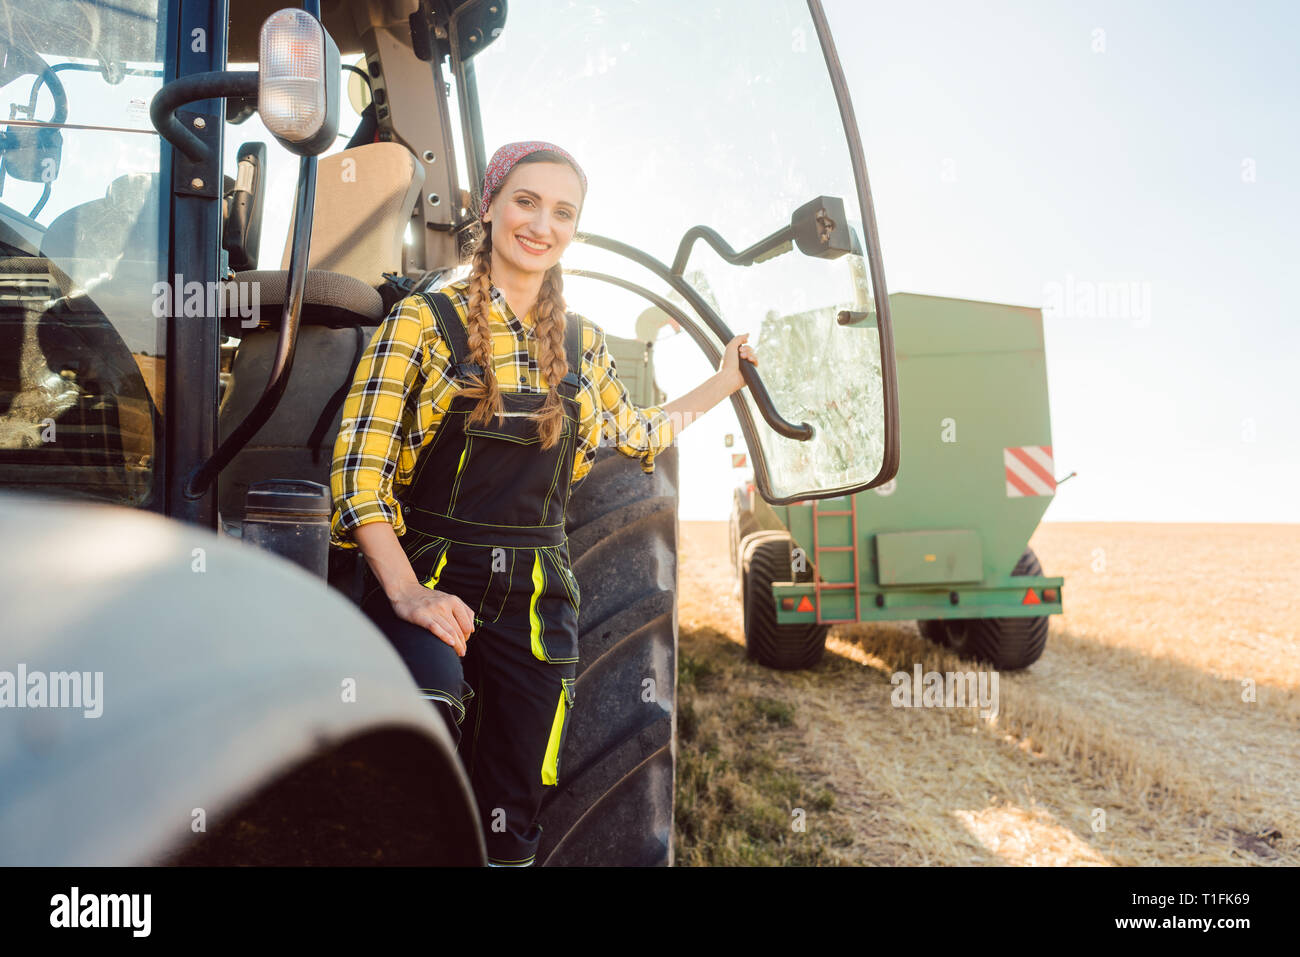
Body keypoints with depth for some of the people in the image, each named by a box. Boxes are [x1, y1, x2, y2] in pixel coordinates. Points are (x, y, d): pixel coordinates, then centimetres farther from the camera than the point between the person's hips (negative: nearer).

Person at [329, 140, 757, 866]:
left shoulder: (584, 344, 11)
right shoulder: (423, 322, -3)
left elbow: (639, 434, 28)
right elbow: (360, 465, -9)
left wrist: (728, 379, 24)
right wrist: (405, 593, -20)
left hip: (536, 596, 4)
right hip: (431, 580, -3)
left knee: (512, 824, 6)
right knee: (429, 704, -36)